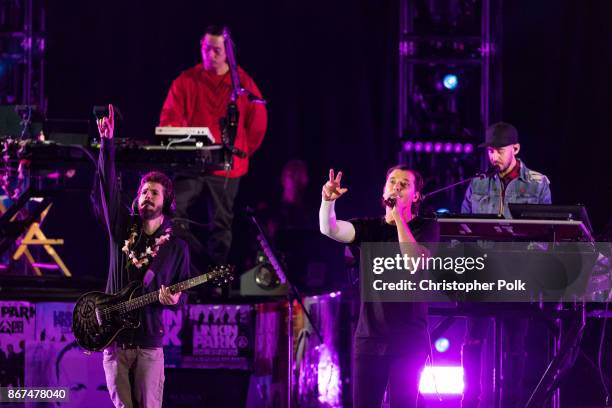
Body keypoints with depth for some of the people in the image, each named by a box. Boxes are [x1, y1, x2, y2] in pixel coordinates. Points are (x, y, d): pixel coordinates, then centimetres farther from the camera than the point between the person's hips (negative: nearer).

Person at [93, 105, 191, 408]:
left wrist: (174, 298, -14)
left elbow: (183, 292, 11)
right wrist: (107, 143, -9)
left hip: (149, 342, -1)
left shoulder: (176, 247, 6)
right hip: (114, 340, 1)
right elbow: (106, 186, -1)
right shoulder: (121, 227, 8)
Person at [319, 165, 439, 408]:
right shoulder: (370, 228, 10)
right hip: (369, 337, 3)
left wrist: (398, 216, -16)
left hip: (408, 341, -3)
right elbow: (329, 229, -8)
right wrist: (328, 200, -27)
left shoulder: (426, 228, 3)